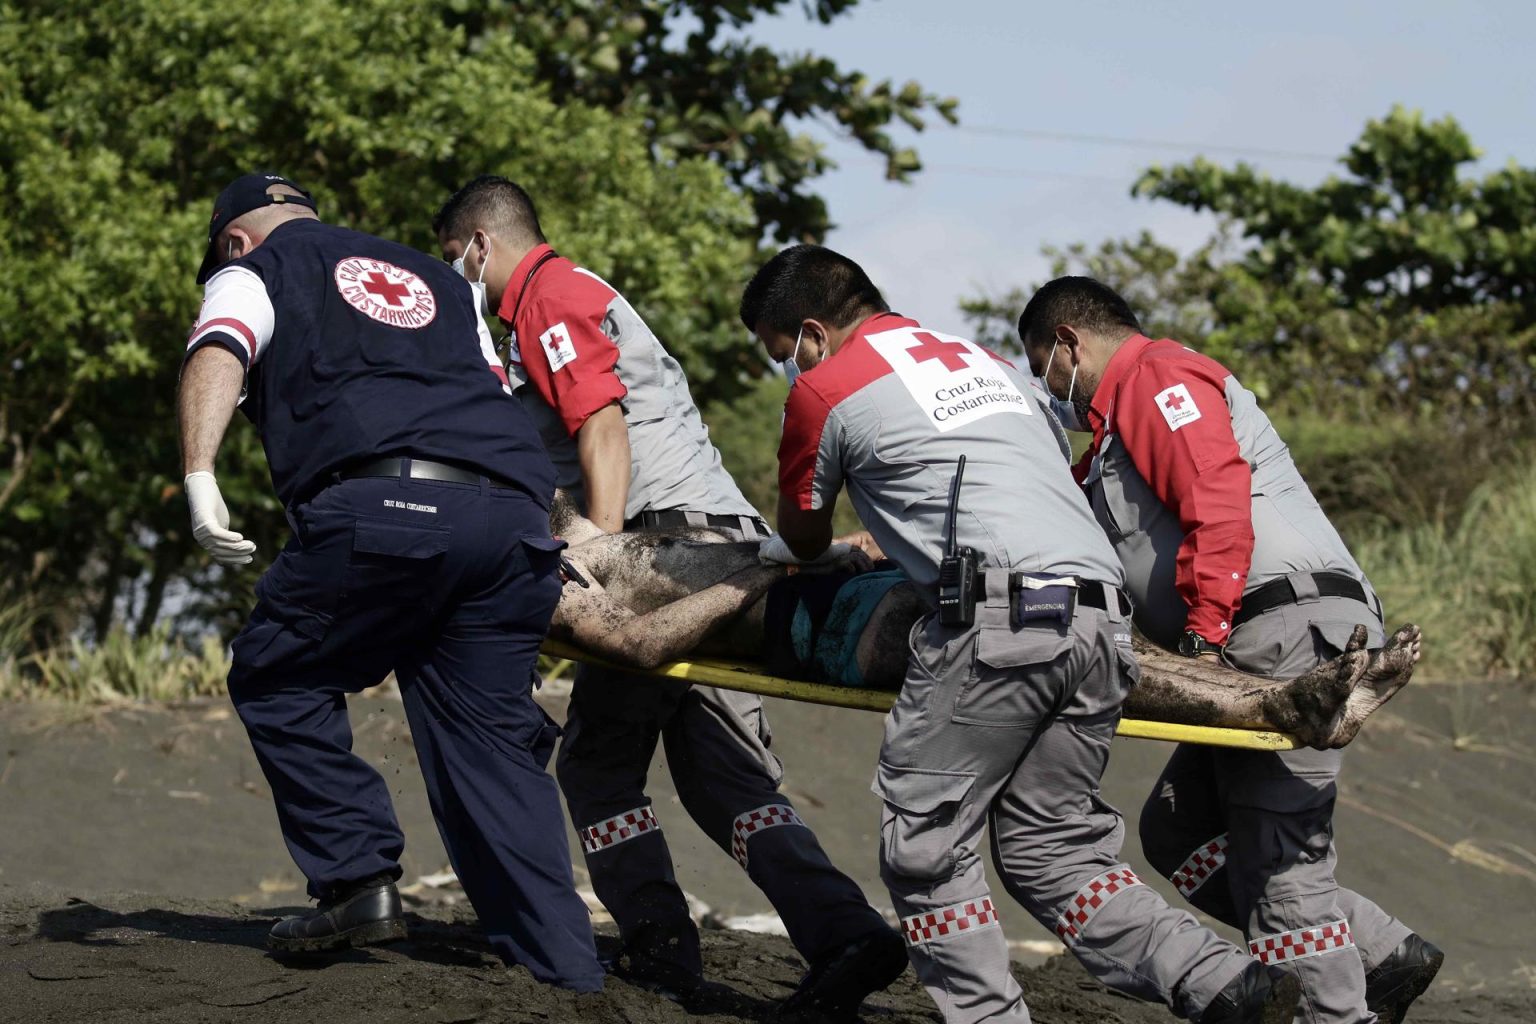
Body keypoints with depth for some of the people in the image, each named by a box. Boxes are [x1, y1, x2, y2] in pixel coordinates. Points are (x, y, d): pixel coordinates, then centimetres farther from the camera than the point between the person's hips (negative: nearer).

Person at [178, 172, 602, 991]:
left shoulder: (254, 273, 21)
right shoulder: (437, 283, 37)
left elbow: (217, 356, -1)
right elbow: (497, 391, 29)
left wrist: (199, 475, -14)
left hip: (382, 502, -5)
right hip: (514, 516, 5)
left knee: (277, 682, 14)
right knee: (491, 738, 9)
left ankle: (358, 882, 3)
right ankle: (565, 975, 2)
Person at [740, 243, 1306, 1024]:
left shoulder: (824, 390, 10)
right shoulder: (982, 360, 29)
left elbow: (803, 540, 26)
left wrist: (840, 563, 50)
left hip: (998, 620, -7)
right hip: (1101, 616, 7)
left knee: (925, 844, 4)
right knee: (1051, 844, 11)